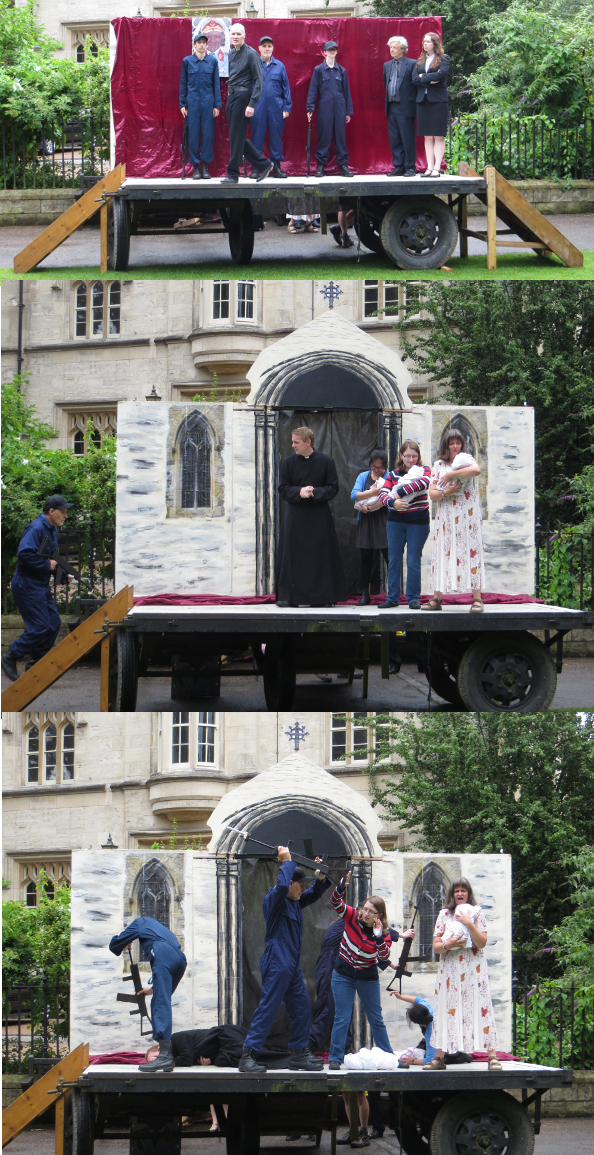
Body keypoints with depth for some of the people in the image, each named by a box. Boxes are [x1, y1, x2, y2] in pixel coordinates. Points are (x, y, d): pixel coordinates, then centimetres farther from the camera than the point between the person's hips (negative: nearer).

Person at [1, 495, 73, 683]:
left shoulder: (51, 530, 15)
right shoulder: (36, 528, -18)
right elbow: (24, 553, -31)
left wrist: (63, 575, 13)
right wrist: (47, 565, -22)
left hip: (42, 586, 10)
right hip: (27, 585, -10)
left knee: (53, 623, 9)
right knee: (39, 627, -12)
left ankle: (35, 664, 18)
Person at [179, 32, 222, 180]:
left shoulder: (212, 61, 5)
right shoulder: (187, 61, 4)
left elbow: (216, 84, 7)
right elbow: (183, 83, 8)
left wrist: (217, 105, 2)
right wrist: (182, 104, 3)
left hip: (208, 101, 0)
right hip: (192, 101, 0)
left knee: (208, 134, -1)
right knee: (193, 134, -1)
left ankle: (205, 167, 5)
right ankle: (195, 167, 4)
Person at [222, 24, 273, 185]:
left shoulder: (251, 54, -10)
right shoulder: (231, 54, 13)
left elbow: (258, 80, -14)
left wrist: (252, 104, -20)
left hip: (243, 96, -9)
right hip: (231, 97, 9)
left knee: (237, 136, -6)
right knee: (236, 136, 10)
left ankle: (232, 174, -1)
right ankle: (263, 164, 20)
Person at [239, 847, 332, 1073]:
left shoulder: (295, 902, 17)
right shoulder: (273, 899, -10)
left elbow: (314, 893, 31)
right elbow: (281, 886, -31)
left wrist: (321, 877, 11)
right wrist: (287, 861, -18)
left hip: (292, 967, 9)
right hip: (276, 964, -9)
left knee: (302, 1010, 11)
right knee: (267, 1010, -12)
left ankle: (299, 1054, 19)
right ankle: (248, 1055, -12)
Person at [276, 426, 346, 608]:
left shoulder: (326, 462, 1)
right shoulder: (288, 463, 5)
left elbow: (333, 488, -1)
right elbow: (283, 489, 3)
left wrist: (314, 493, -17)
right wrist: (299, 492, -17)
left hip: (319, 517, -1)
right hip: (295, 516, 1)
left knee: (320, 557, 0)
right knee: (292, 557, -2)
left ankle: (322, 596, 5)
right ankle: (287, 596, 1)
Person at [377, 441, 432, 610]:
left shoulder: (424, 470, -1)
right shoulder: (393, 474, 7)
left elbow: (424, 482, -23)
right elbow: (383, 494, -3)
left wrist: (399, 493, -23)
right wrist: (393, 502, -26)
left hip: (418, 523, -3)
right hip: (395, 522, 3)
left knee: (413, 561, -2)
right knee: (393, 560, 5)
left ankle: (413, 598, 7)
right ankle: (392, 597, 12)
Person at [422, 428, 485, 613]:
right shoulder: (439, 465, 12)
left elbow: (476, 470, -23)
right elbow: (432, 493, 6)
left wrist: (450, 475, -18)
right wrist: (445, 493, -15)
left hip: (468, 516, -4)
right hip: (445, 518, 4)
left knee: (471, 553, -8)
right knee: (442, 554, 3)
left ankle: (477, 599, -10)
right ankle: (436, 598, 6)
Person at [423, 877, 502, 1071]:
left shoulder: (477, 915, 3)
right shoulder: (444, 915, 9)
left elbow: (482, 943, -7)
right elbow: (435, 946, 6)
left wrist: (468, 924, -17)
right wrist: (447, 945, -14)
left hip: (473, 971, -2)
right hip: (449, 971, 2)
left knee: (480, 1009, -9)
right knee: (446, 1010, 1)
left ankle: (492, 1056, -12)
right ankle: (439, 1057, 4)